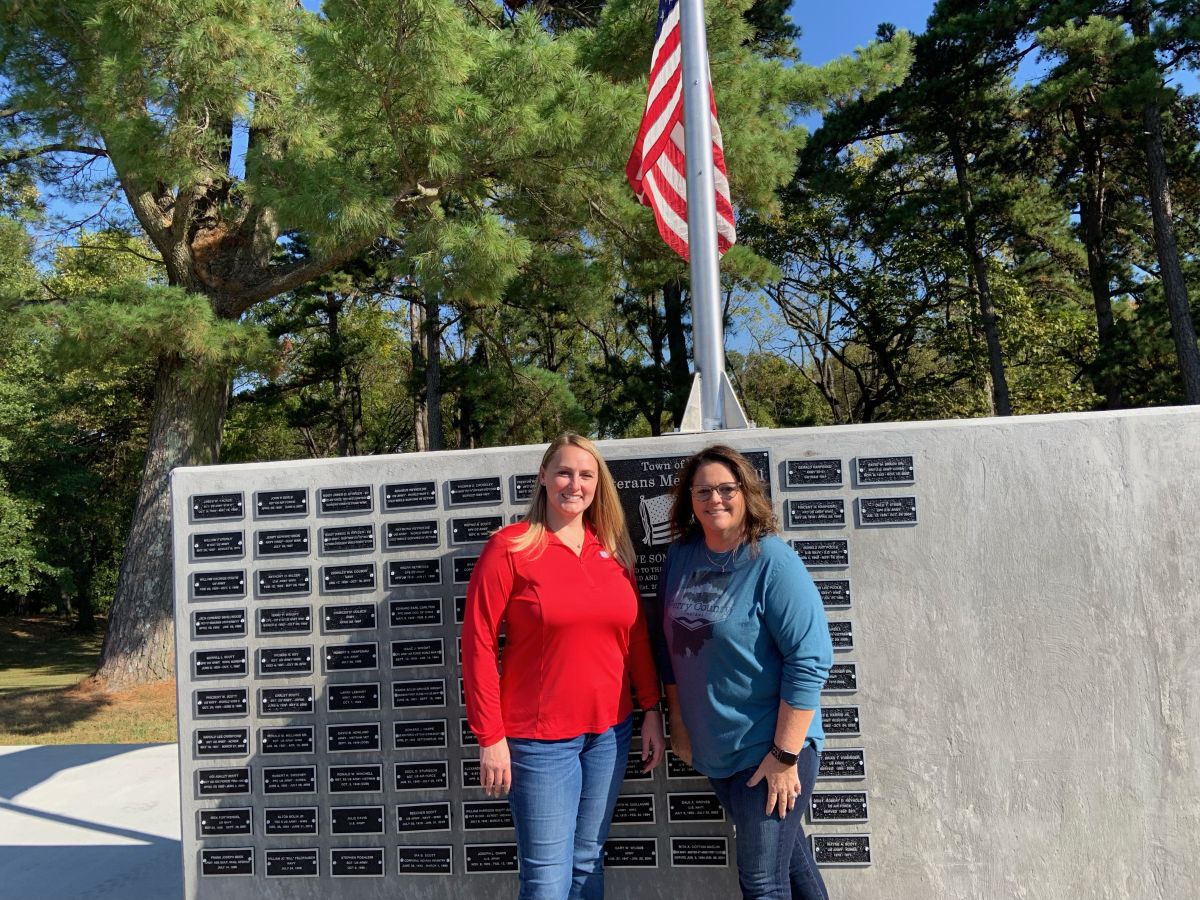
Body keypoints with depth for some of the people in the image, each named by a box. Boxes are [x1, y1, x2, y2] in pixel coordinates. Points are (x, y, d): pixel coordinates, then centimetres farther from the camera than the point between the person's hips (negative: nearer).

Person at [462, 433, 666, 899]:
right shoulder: (509, 546, -10)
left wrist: (652, 710, 6)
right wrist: (490, 738, -11)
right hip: (539, 737, -4)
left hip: (610, 730, 5)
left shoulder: (613, 548, 5)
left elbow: (636, 635, 10)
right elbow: (478, 643, -10)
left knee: (588, 860, 17)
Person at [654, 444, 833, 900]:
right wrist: (678, 724, 11)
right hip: (713, 750, 6)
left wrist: (785, 755, -20)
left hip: (769, 750, -5)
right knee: (786, 854, 21)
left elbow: (809, 661, -20)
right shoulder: (680, 558, 1)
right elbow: (671, 645, 11)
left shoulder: (773, 563, -16)